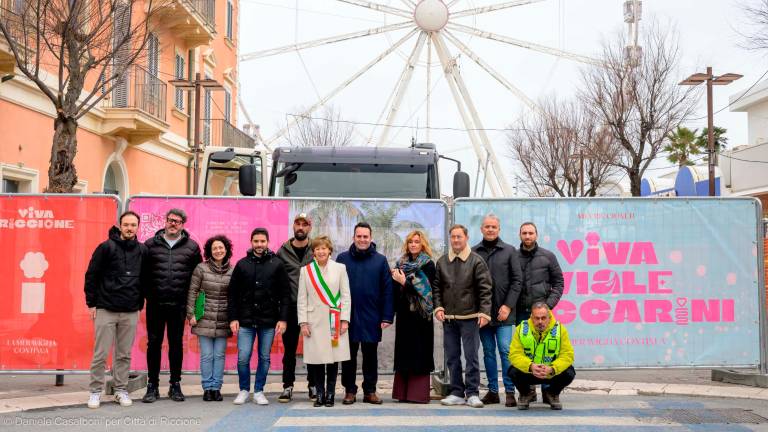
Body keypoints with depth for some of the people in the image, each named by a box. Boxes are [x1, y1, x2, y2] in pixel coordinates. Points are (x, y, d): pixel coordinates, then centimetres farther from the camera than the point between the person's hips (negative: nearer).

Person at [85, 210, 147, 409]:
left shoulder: (142, 251, 6)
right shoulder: (106, 247, -5)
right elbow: (91, 275, -3)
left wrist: (140, 304, 11)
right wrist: (91, 303, -4)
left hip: (131, 312, 3)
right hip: (105, 309, -3)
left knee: (124, 355, 9)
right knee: (100, 354, 1)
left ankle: (121, 389, 19)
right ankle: (95, 391, 12)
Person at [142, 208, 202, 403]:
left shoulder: (192, 247, 5)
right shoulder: (150, 244, 5)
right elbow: (143, 271, 7)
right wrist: (147, 293, 0)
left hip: (179, 305, 0)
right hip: (155, 304, 0)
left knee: (176, 344, 7)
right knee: (154, 343, 4)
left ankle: (175, 385, 17)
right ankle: (152, 386, 13)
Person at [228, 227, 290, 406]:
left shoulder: (277, 264, 2)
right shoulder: (242, 264, 5)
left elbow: (285, 294, 1)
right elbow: (233, 294, 6)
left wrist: (283, 318, -6)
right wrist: (233, 318, -1)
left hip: (268, 321, 0)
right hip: (245, 321, 0)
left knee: (265, 358, 7)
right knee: (243, 358, -1)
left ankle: (259, 391, 20)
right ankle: (244, 390, 18)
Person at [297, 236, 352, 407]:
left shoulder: (340, 268, 6)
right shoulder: (305, 270, 7)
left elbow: (346, 296, 4)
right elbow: (301, 299, 6)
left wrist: (345, 320, -3)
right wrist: (303, 322, -1)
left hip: (335, 321, 0)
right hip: (314, 321, 0)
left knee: (333, 358, 1)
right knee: (317, 358, -1)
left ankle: (330, 393, 12)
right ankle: (320, 393, 12)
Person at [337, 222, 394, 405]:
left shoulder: (380, 260, 2)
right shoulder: (343, 258, 2)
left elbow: (387, 290, 1)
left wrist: (387, 316, -5)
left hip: (371, 317, 0)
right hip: (348, 316, 0)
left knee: (370, 355, 9)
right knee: (349, 356, 7)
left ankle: (370, 391, 18)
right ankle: (350, 391, 17)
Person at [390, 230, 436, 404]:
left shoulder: (428, 264, -2)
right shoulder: (401, 263, 15)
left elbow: (426, 288, -12)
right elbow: (395, 288, 16)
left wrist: (404, 282, -15)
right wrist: (395, 278, -4)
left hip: (420, 314, -5)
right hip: (404, 313, 5)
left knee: (419, 352, -5)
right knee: (404, 352, 4)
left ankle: (419, 393, -2)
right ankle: (403, 392, 7)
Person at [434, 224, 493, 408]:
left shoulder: (476, 261, -1)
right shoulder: (442, 262, 10)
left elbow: (485, 289, -4)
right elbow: (437, 287, 14)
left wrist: (484, 312, -12)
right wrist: (438, 307, 0)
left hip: (469, 317, -4)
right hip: (448, 318, 4)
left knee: (471, 356, -1)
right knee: (452, 357, 8)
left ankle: (472, 393, 6)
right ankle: (457, 393, 16)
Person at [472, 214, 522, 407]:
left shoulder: (509, 251, 4)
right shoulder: (473, 252, 6)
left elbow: (516, 281, 1)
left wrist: (508, 306, -8)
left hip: (503, 311, -2)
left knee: (505, 351, -6)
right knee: (488, 352, 8)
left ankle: (510, 392, 0)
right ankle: (492, 391, 14)